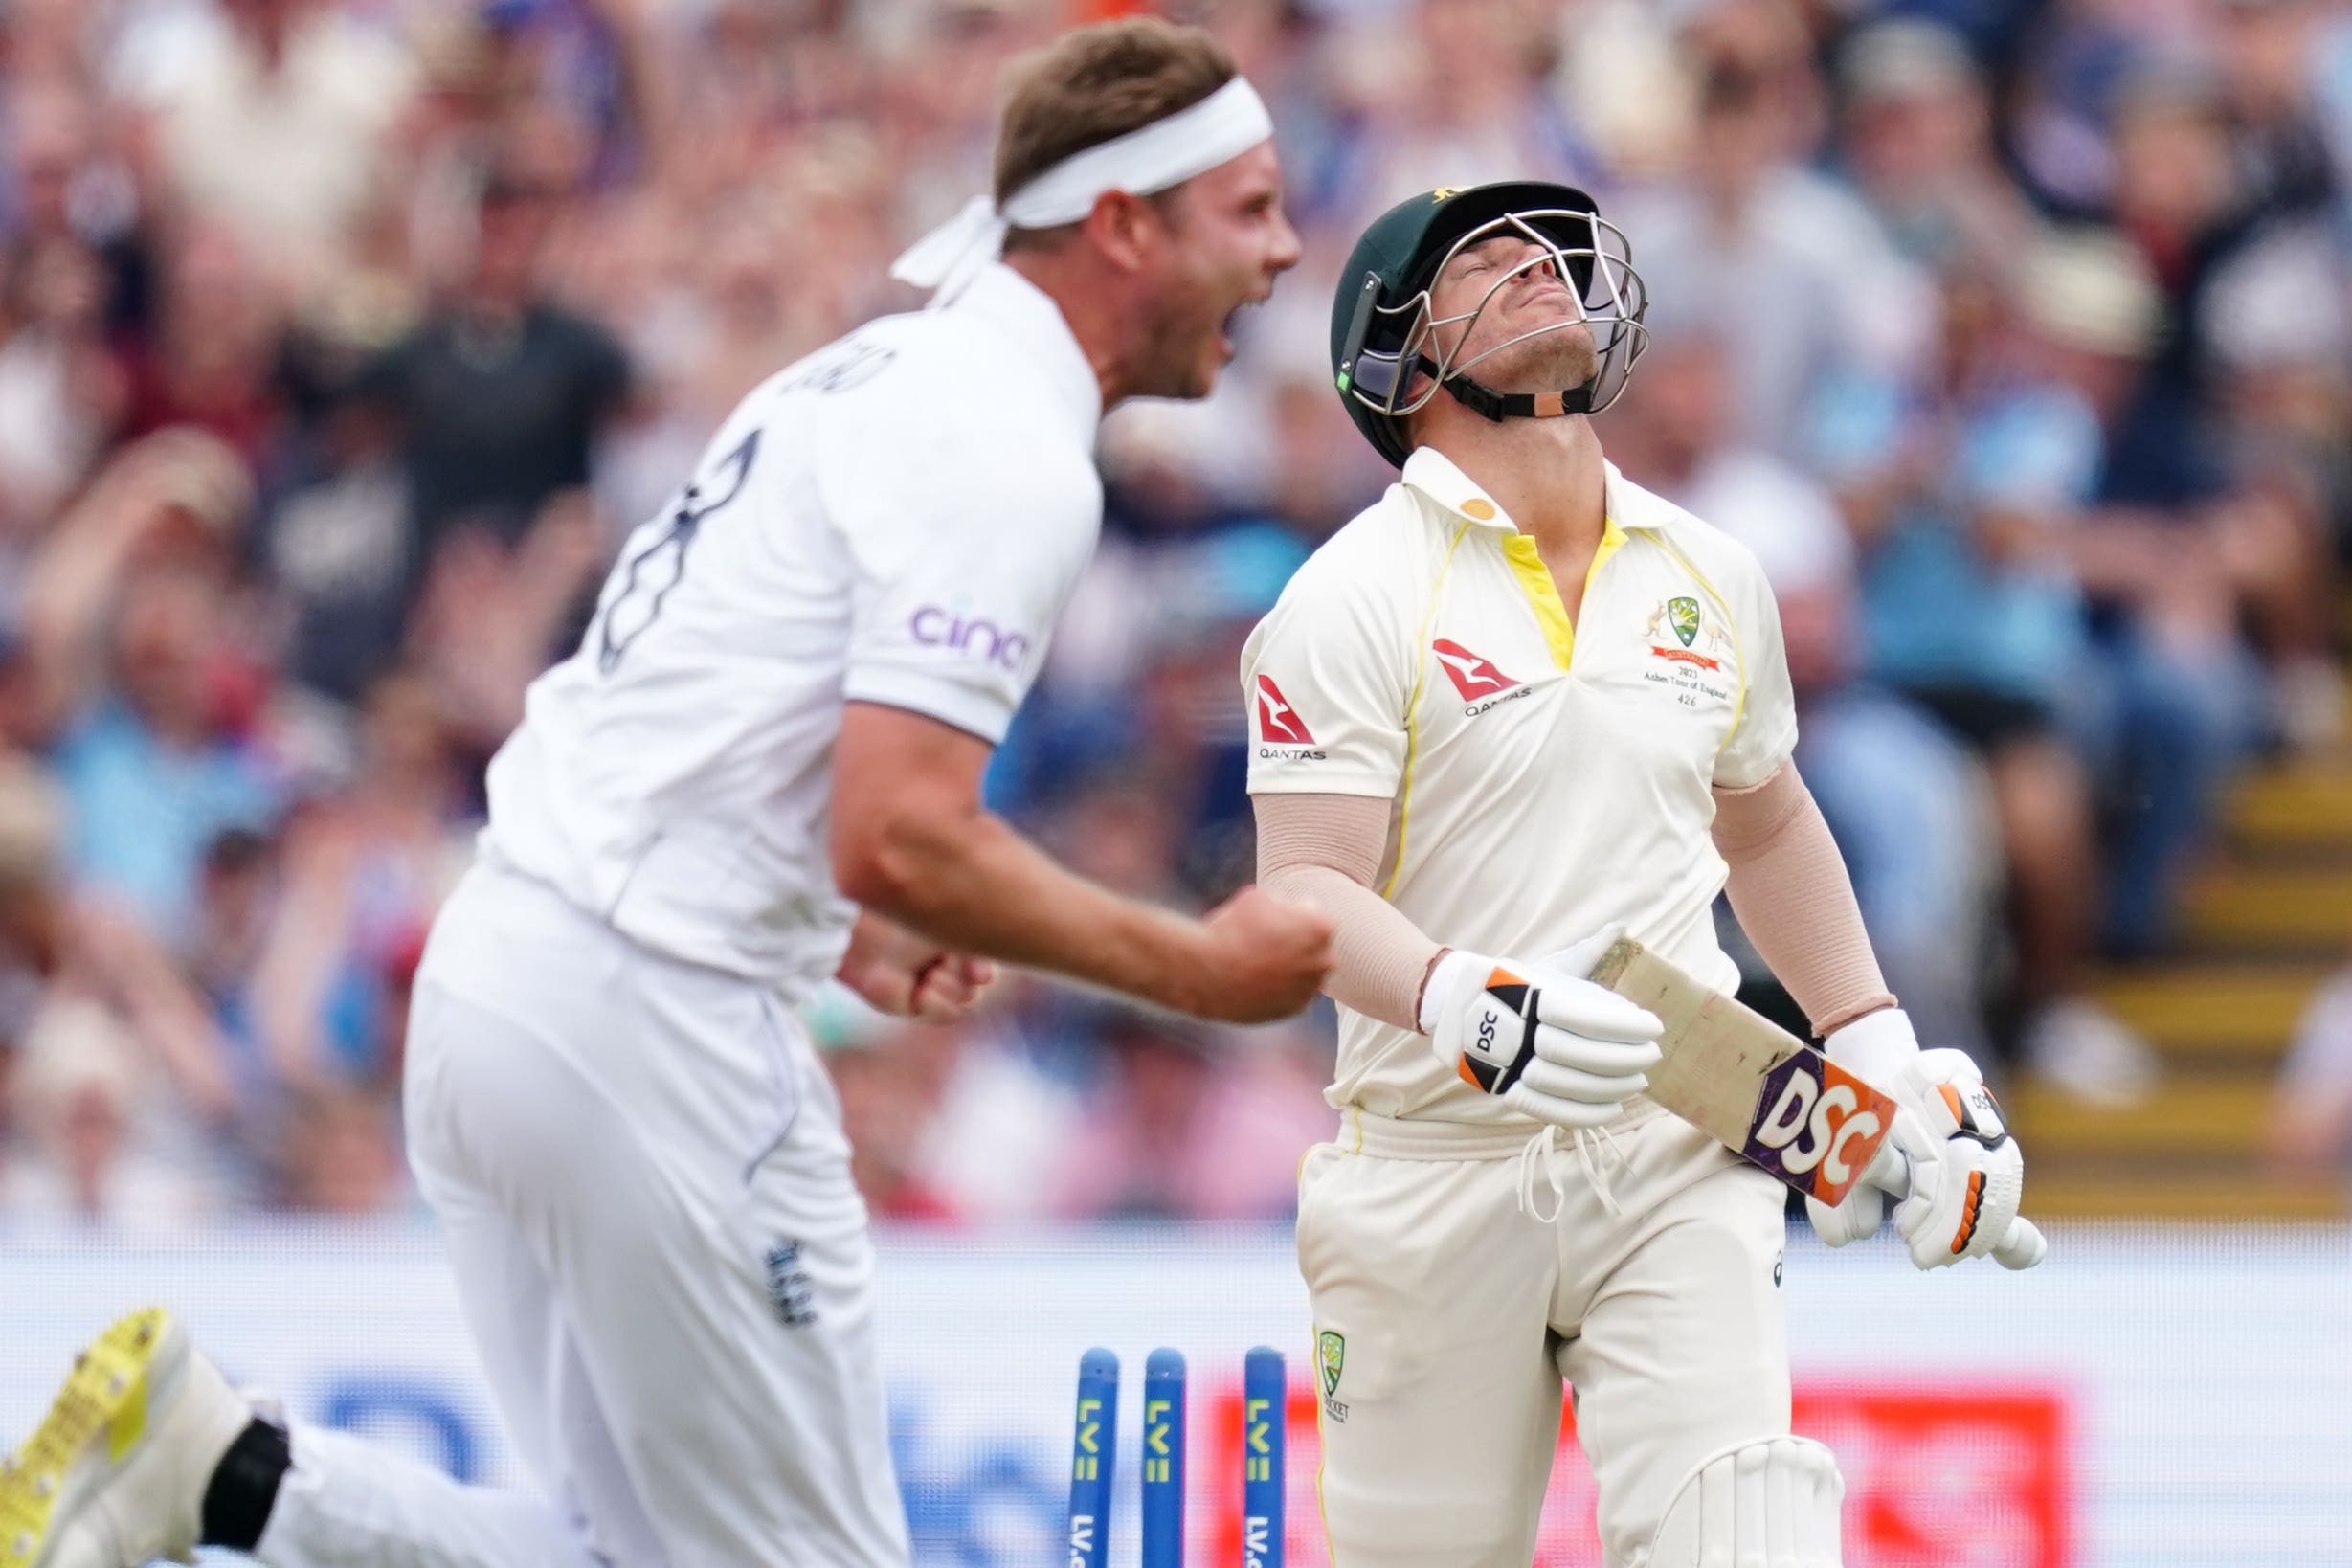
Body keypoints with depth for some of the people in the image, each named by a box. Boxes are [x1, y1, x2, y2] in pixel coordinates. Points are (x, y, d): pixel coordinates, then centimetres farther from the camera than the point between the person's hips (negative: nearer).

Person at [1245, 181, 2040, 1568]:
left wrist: (1881, 1053, 21)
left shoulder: (1710, 579, 11)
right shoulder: (1361, 596, -5)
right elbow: (1305, 893, -14)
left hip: (1677, 1158, 3)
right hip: (1438, 1177, -3)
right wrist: (1468, 1004, -32)